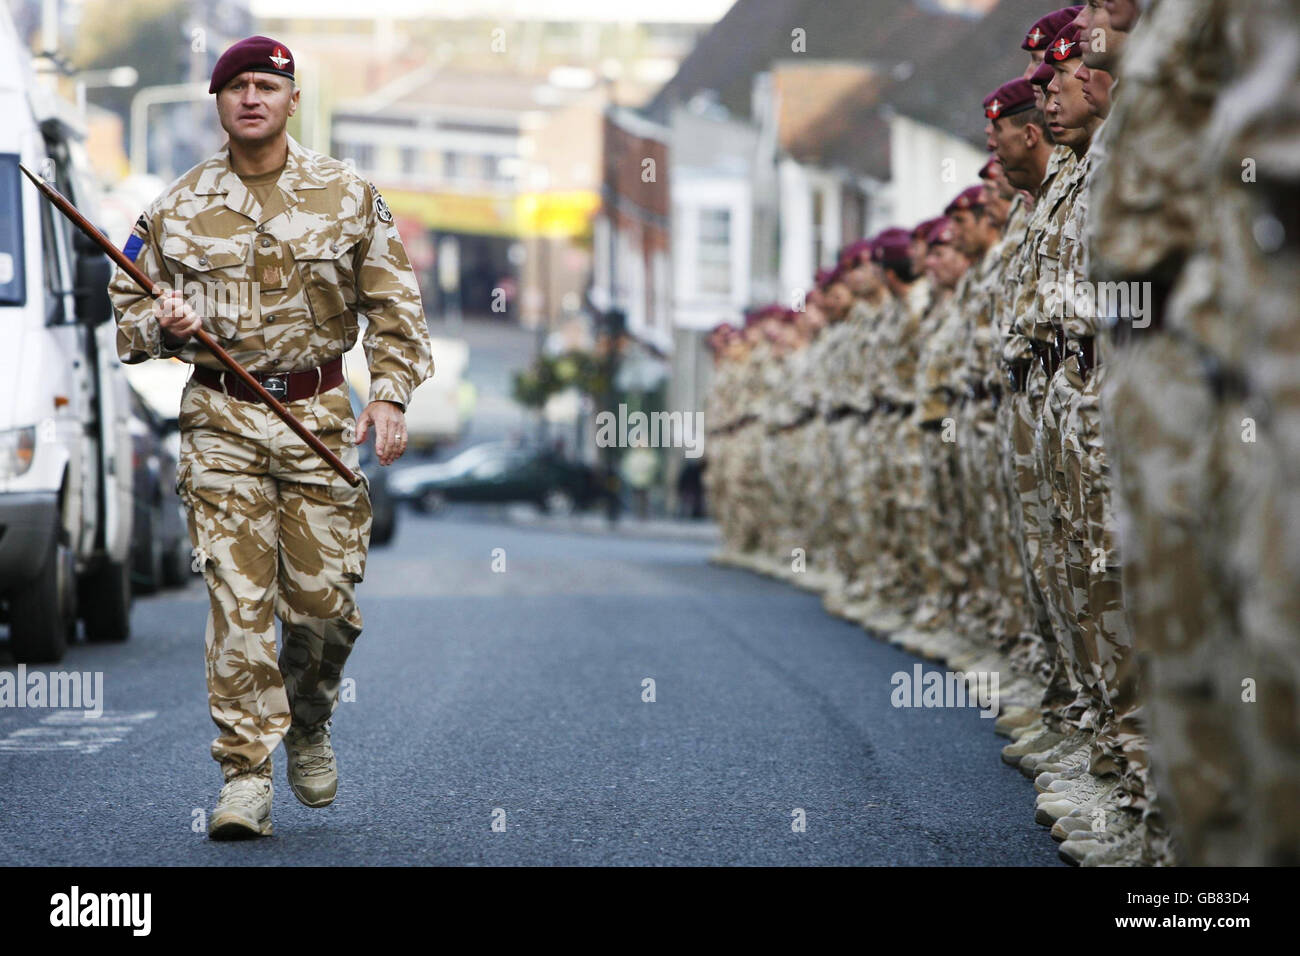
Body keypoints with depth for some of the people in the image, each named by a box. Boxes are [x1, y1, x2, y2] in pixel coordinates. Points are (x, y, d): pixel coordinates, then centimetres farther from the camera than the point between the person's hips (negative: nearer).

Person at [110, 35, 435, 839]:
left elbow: (392, 303, 8)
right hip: (222, 418, 0)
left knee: (324, 598, 0)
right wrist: (162, 323, -10)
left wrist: (390, 393, -4)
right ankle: (247, 775, -5)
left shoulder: (347, 195, 6)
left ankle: (307, 721, 30)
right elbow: (127, 307, 13)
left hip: (318, 413, 1)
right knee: (238, 599, -8)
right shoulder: (179, 208, 6)